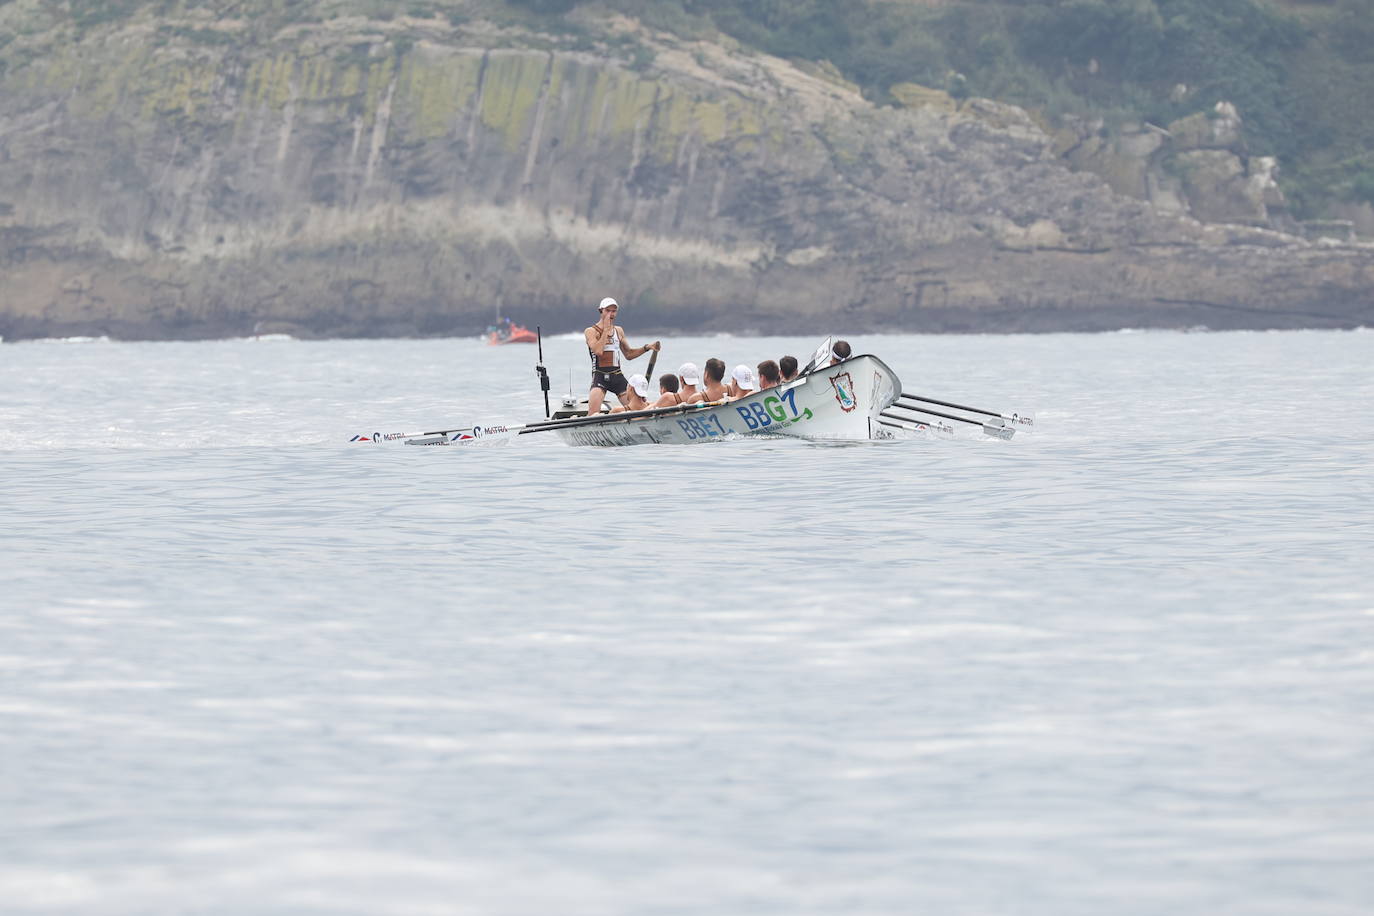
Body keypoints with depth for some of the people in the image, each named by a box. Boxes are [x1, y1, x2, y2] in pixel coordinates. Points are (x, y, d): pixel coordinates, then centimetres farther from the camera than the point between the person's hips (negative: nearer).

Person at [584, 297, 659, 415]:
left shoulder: (619, 331, 16)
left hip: (617, 376, 5)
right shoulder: (591, 331, -2)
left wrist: (647, 348, 12)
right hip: (600, 375, -5)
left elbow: (628, 354, 25)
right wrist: (606, 329, -12)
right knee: (593, 415, -23)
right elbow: (598, 351, -19)